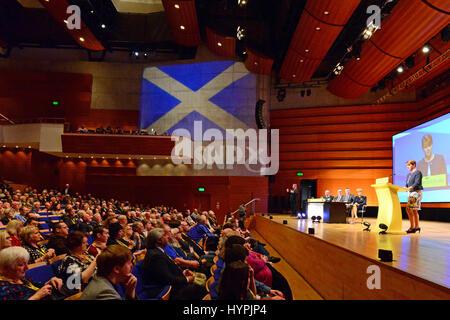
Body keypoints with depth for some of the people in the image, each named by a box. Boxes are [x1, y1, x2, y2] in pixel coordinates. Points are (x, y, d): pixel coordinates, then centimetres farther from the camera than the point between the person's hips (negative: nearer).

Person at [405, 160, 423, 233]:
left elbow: (417, 183, -20)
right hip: (410, 193, 9)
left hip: (416, 192, -9)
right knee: (414, 210, 11)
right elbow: (407, 184, 19)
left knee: (409, 209, -14)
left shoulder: (418, 173, -8)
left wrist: (411, 187, -34)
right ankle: (417, 226, 17)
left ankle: (412, 227, -9)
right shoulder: (409, 174, 18)